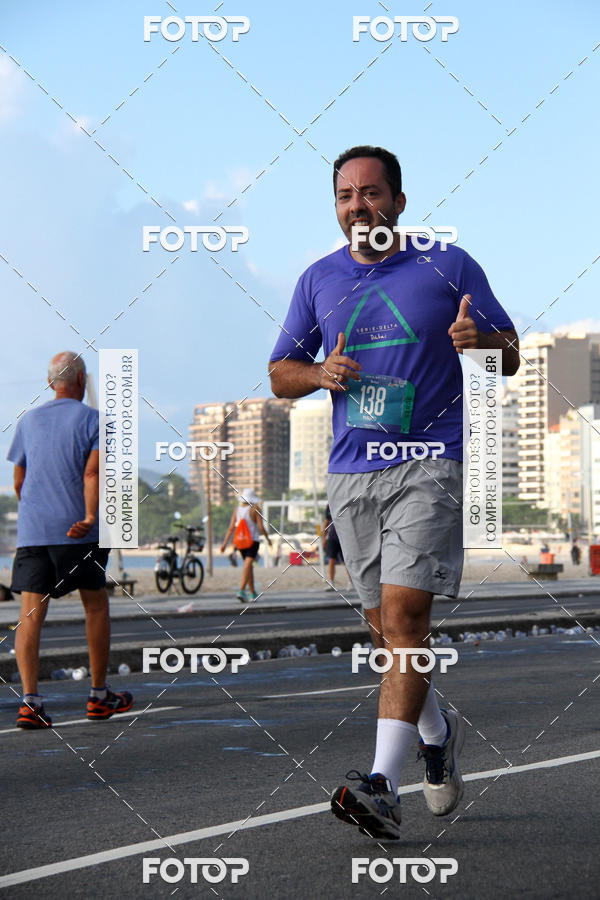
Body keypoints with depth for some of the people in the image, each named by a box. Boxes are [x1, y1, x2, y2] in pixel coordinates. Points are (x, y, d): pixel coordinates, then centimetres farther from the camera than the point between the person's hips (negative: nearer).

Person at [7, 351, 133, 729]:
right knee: (96, 606, 13)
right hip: (77, 533, -3)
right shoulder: (92, 419, 0)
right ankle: (99, 696, 20)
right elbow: (93, 472, -15)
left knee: (31, 615, -1)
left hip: (31, 531, 3)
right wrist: (91, 518, -22)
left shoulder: (29, 421, 14)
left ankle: (30, 699, -15)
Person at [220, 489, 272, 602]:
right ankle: (241, 591, -29)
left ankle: (252, 593, 23)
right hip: (253, 540, -5)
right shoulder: (255, 509, -7)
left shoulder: (237, 510, 6)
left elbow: (231, 528, 3)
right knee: (247, 566, -13)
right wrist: (267, 538, 7)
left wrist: (225, 543, 4)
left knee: (249, 566, 17)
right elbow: (261, 527, -9)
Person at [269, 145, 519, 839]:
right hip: (351, 473, 4)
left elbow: (510, 354, 6)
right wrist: (320, 373, -7)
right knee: (383, 626, 10)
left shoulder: (449, 266, 2)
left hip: (430, 463, -4)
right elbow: (280, 372, 16)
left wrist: (481, 342, -18)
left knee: (404, 614, -16)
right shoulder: (318, 280, 11)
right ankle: (439, 733, 35)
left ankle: (383, 784, -18)